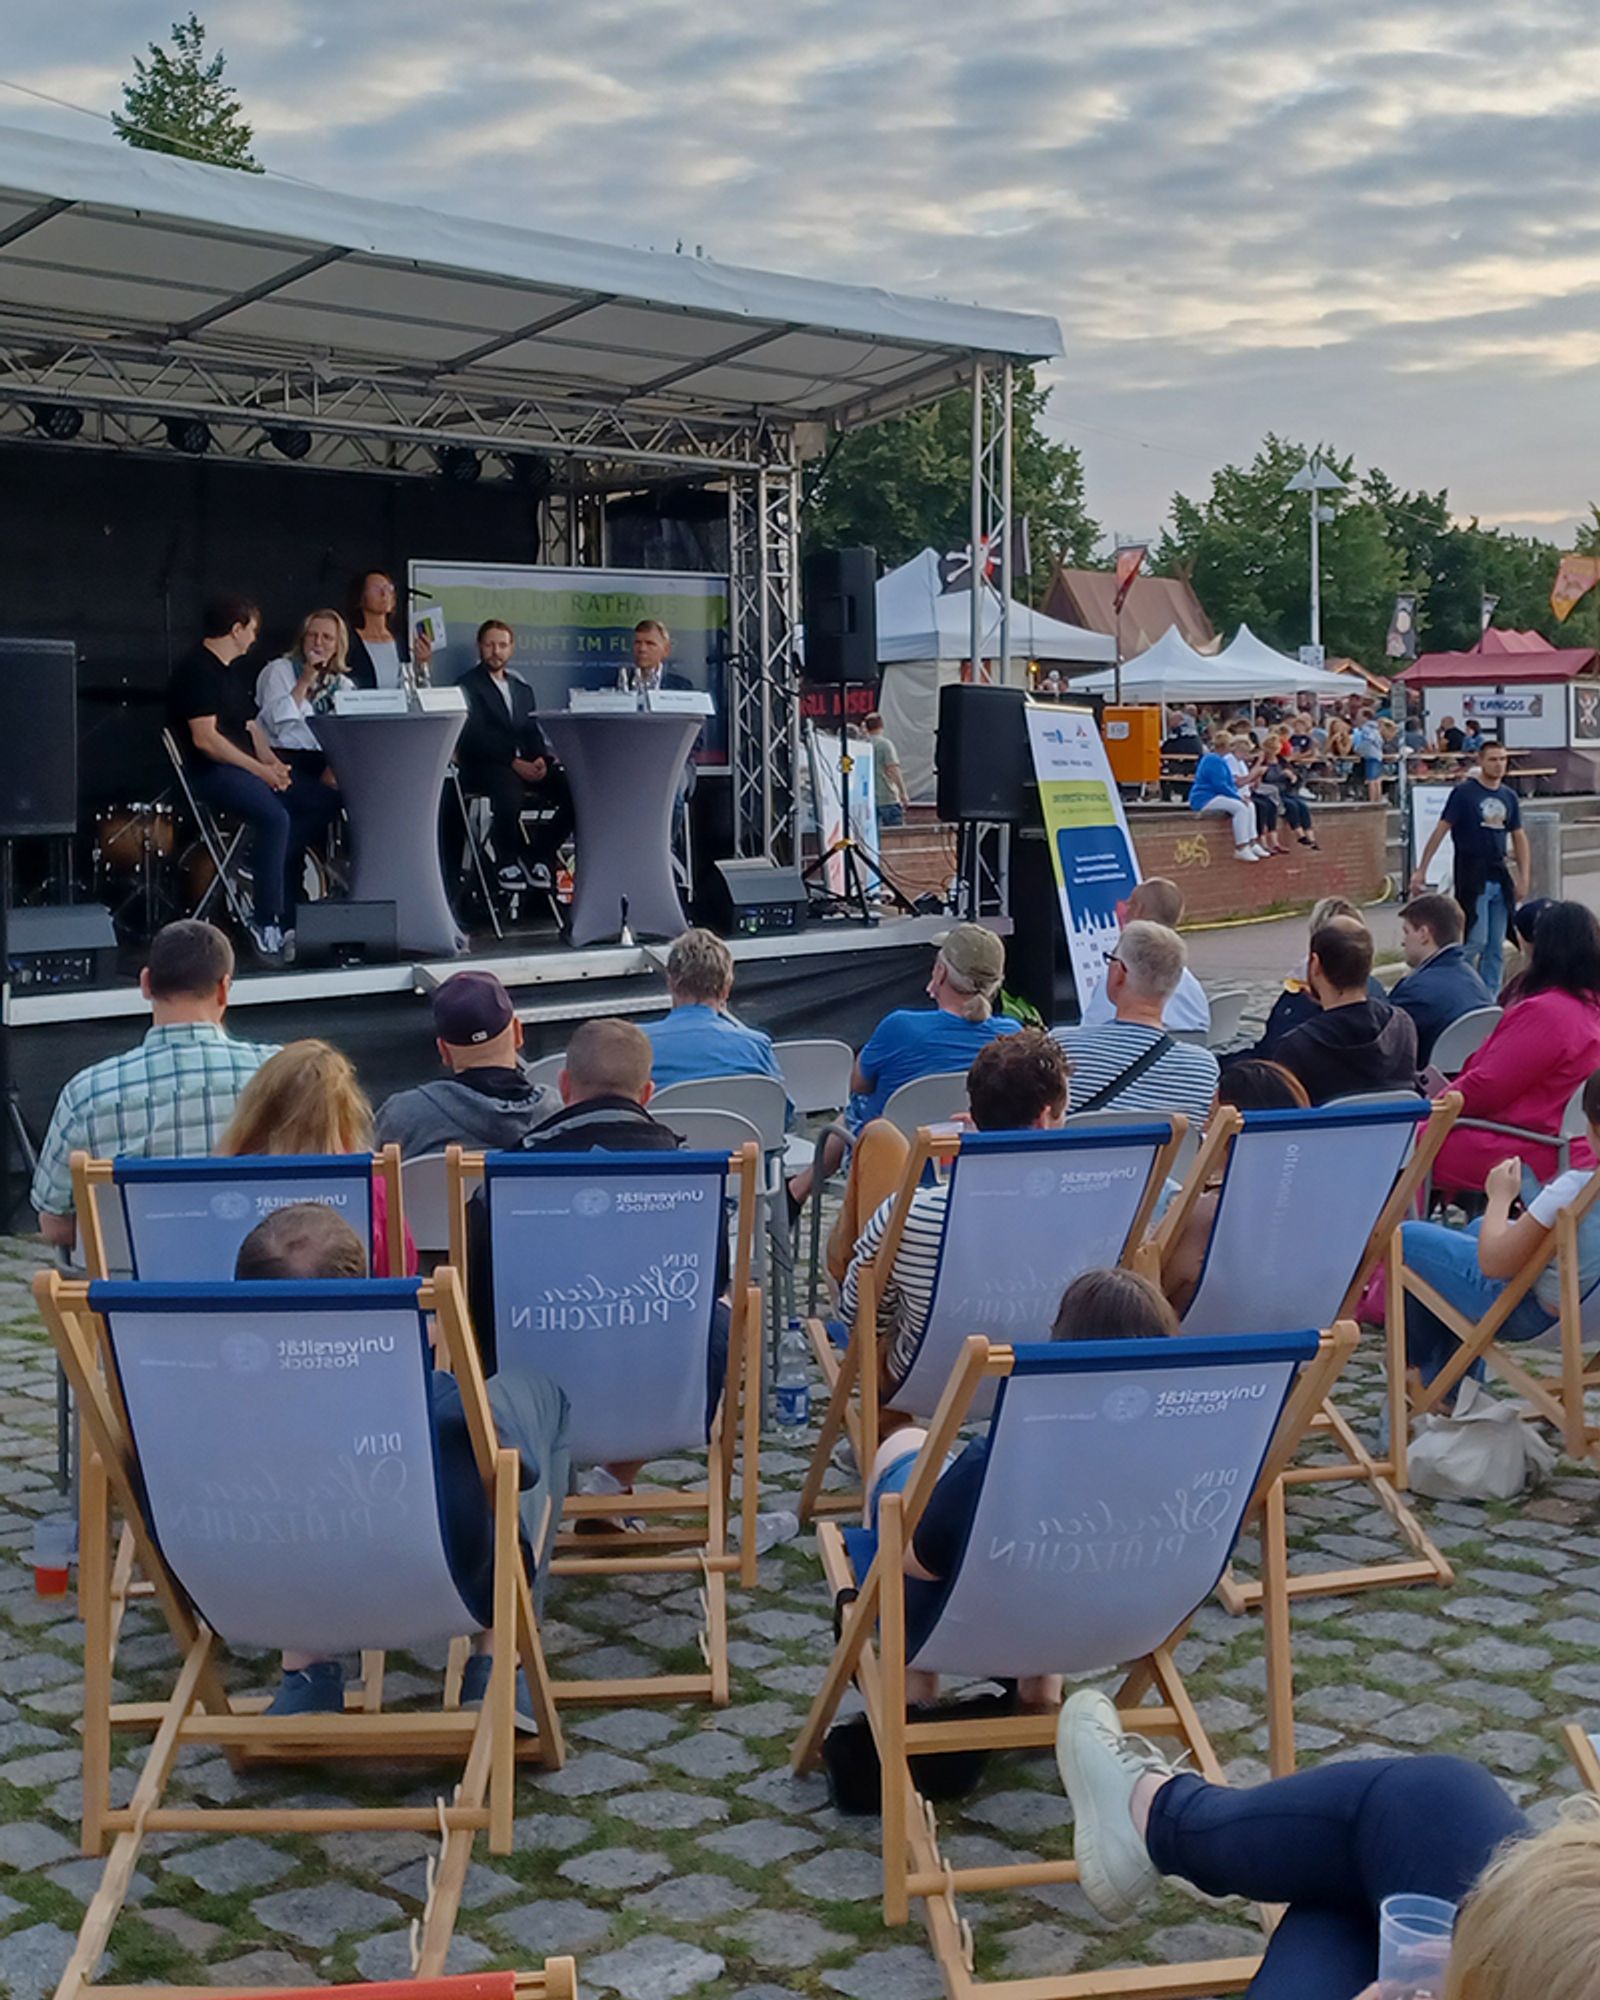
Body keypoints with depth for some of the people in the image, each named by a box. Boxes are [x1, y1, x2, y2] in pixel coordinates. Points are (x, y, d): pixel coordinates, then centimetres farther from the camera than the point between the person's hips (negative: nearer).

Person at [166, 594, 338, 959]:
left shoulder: (233, 670, 20)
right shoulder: (196, 670, -11)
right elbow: (205, 738, -19)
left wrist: (273, 763, 0)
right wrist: (260, 770, -17)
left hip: (246, 766, 10)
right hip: (210, 773, -10)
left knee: (325, 801, -3)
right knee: (275, 817, -33)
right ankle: (267, 922, -27)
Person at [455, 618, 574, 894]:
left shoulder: (521, 687, 24)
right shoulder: (468, 685, 4)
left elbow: (533, 732, 17)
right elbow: (476, 737, -8)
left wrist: (540, 759, -7)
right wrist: (514, 763, -19)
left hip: (526, 764, 6)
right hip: (484, 766, -6)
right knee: (509, 786, -39)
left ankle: (537, 855, -4)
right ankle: (507, 861, -15)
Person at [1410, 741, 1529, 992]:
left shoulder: (1509, 797, 10)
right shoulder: (1464, 792, -7)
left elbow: (1519, 837, 16)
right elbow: (1441, 830, -8)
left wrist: (1523, 878, 10)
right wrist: (1421, 870, -10)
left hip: (1500, 875, 6)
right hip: (1471, 876, -6)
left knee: (1496, 946, 7)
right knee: (1476, 940, -11)